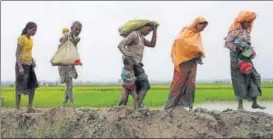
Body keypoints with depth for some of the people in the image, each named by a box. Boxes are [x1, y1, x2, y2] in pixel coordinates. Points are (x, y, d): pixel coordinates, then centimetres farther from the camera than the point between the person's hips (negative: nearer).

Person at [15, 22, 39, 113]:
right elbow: (17, 53, -16)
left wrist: (33, 61, 6)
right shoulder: (21, 38, -12)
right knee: (20, 87, -3)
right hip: (21, 65, -7)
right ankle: (17, 108, 4)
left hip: (29, 65, 8)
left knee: (33, 85, 2)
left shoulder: (31, 39, 11)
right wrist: (20, 67, -23)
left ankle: (30, 107, 7)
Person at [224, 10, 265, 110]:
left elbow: (248, 44, 17)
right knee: (240, 81, -4)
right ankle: (240, 105, 3)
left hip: (247, 59, 7)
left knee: (254, 78, 4)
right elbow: (227, 43, -13)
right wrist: (237, 48, -24)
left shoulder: (246, 31, 14)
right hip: (237, 59, -7)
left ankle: (255, 103, 10)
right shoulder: (234, 31, -8)